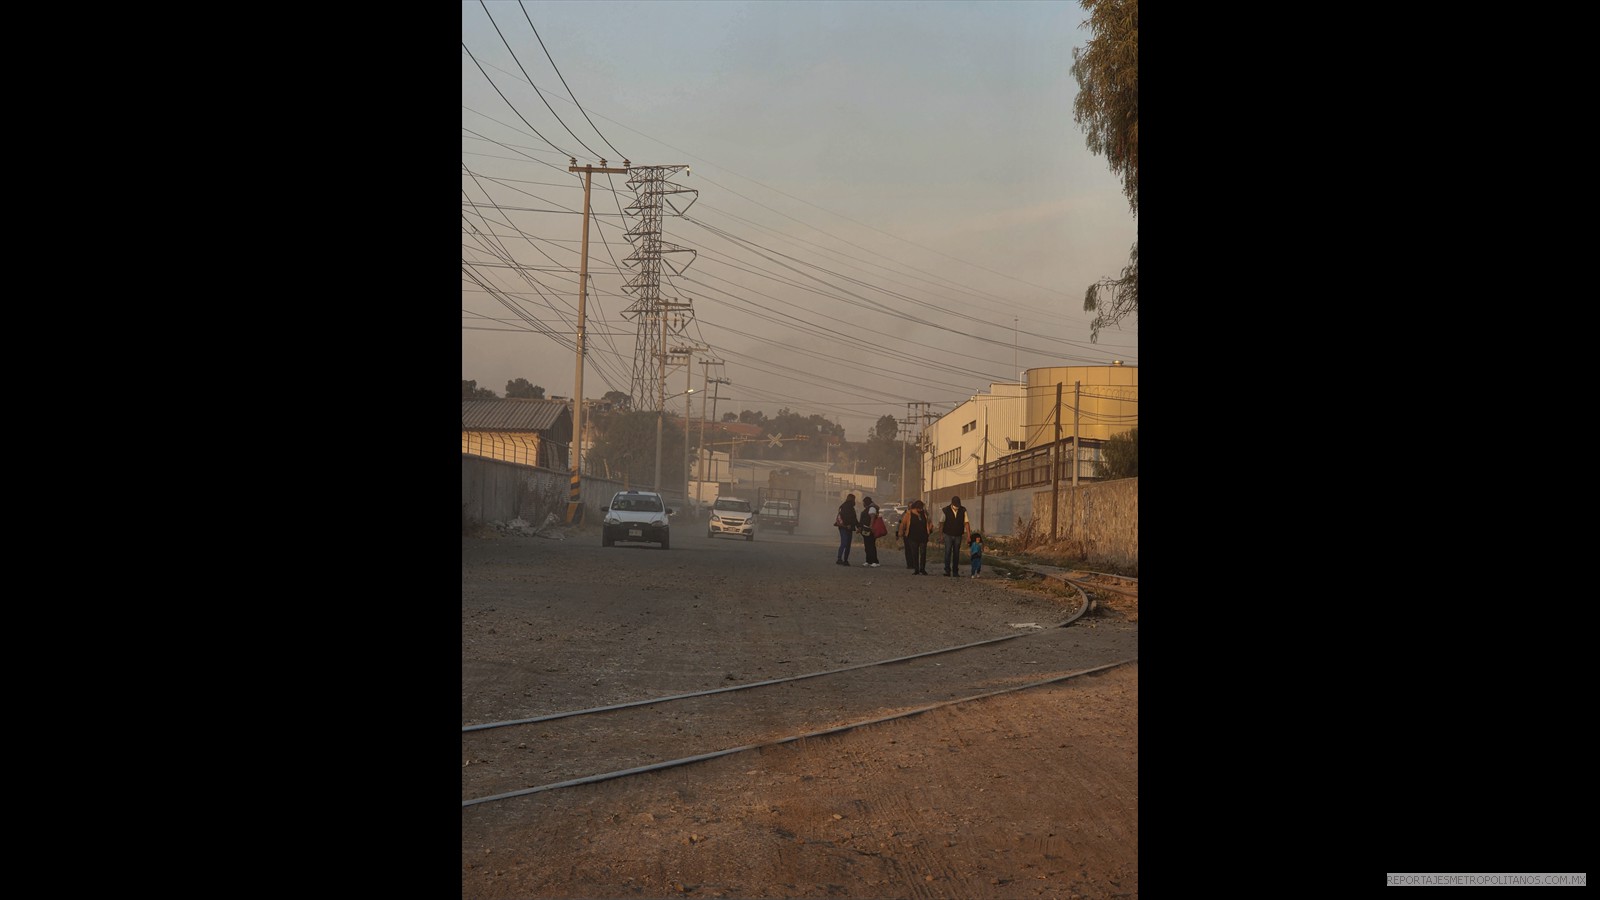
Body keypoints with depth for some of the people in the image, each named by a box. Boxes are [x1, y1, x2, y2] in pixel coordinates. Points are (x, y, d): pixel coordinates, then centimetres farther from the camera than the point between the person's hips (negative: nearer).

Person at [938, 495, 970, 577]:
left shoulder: (963, 510, -4)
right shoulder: (945, 511, -9)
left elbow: (966, 523, -3)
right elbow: (941, 523, 0)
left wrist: (968, 535, -9)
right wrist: (940, 535, -1)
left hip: (958, 536, 2)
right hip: (948, 535, -2)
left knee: (956, 554, 5)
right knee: (948, 552, -9)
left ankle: (955, 572, 11)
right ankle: (947, 570, -4)